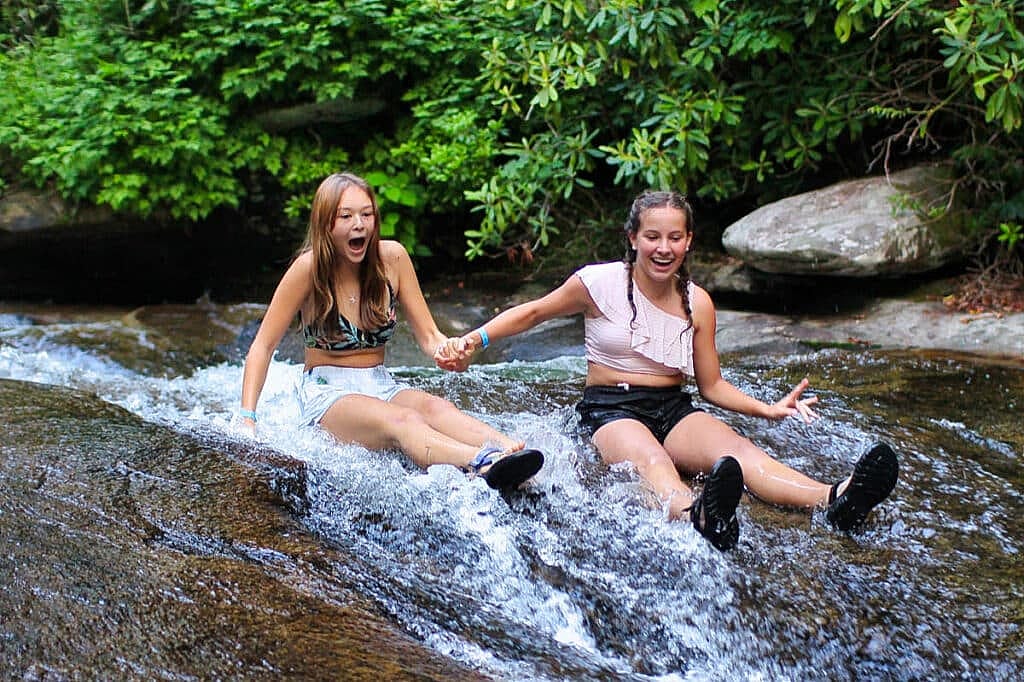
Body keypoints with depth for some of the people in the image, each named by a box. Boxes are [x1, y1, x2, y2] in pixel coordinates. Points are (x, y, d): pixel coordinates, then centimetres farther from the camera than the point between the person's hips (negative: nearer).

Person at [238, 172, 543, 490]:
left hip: (381, 386, 4)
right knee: (402, 421, -36)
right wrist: (247, 418, -16)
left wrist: (450, 353, -22)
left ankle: (510, 450, -59)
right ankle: (485, 465, -65)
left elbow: (428, 335, 2)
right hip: (326, 393, -4)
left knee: (435, 408, -31)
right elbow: (263, 346, -6)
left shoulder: (391, 257, -1)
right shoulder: (310, 267, -11)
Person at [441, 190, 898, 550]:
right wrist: (476, 339, -4)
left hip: (673, 408, 4)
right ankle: (698, 514, -75)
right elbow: (534, 312, 9)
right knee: (651, 461, -40)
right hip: (610, 410, -4)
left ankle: (835, 500, -54)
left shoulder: (697, 303, 7)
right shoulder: (600, 283, -3)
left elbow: (712, 385, 12)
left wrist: (768, 410, -2)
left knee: (738, 450, -28)